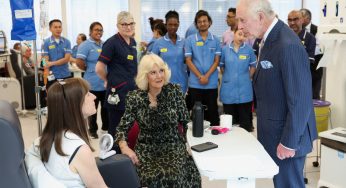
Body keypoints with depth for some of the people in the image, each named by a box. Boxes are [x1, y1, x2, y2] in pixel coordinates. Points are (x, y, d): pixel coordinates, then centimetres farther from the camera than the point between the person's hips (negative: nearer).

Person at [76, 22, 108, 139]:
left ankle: (106, 127, 28)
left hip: (106, 82, 5)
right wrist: (89, 70, -4)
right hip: (93, 83, -5)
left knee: (106, 107, 14)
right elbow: (79, 62, -18)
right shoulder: (85, 45, -10)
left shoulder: (105, 45, 8)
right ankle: (92, 130, 21)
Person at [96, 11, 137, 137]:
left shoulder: (132, 42, 9)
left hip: (131, 90, 8)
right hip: (118, 91, -7)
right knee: (116, 129, 3)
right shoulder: (112, 42, -14)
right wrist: (108, 81, -2)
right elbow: (99, 68, -16)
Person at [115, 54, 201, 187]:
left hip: (173, 146, 1)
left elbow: (186, 122, 5)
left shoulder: (174, 91, -2)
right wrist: (124, 147, -19)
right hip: (146, 149, 0)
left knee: (172, 176, -29)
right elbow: (123, 127, -1)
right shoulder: (135, 97, -4)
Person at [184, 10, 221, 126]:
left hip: (212, 83, 1)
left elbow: (216, 61, 2)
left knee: (212, 111, 7)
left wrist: (207, 76, -11)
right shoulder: (190, 40, 1)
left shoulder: (215, 40, 4)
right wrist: (200, 76, -11)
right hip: (195, 83, -1)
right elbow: (188, 60, -2)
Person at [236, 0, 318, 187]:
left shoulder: (288, 46, -25)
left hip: (286, 136, -8)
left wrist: (289, 143, -19)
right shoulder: (270, 39, 5)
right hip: (273, 131, 8)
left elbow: (300, 102, -23)